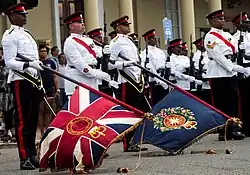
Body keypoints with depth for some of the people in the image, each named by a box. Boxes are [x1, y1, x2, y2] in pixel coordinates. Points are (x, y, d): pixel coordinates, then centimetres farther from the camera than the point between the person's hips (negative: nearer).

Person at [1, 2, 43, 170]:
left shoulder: (27, 34, 20)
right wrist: (28, 64, -29)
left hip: (33, 80, 8)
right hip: (20, 81, -8)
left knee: (33, 119, 11)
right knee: (22, 120, -5)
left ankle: (32, 155, 19)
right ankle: (25, 158, -3)